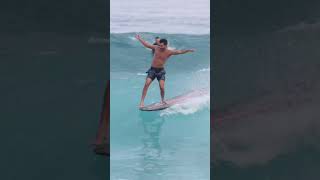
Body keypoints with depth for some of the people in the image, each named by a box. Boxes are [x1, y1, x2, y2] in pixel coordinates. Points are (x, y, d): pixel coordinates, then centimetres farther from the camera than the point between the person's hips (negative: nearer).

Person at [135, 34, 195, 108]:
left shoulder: (169, 52, -9)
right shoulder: (156, 48, -4)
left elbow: (179, 52, -16)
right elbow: (146, 45, 7)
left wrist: (188, 50, -28)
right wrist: (139, 39, 13)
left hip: (161, 71, -1)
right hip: (152, 70, 1)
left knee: (162, 87, -11)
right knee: (147, 84, -15)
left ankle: (162, 100, 17)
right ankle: (142, 101, -11)